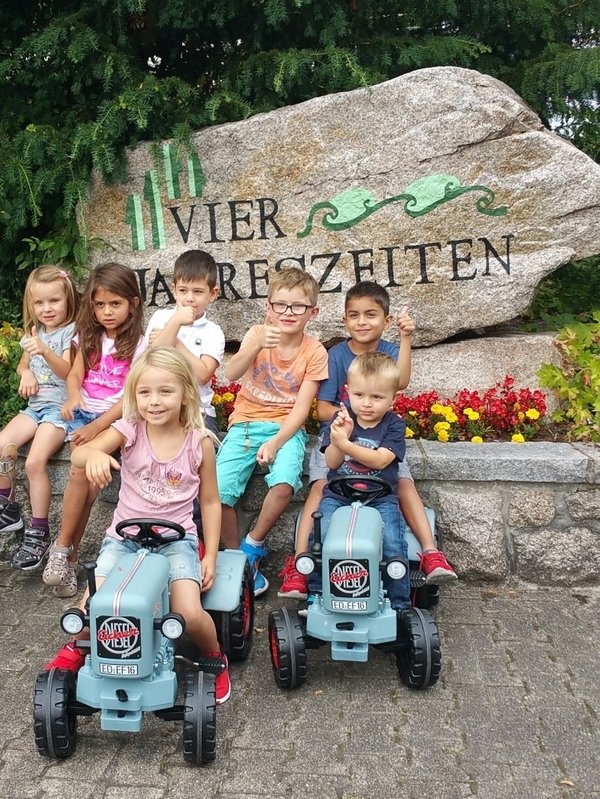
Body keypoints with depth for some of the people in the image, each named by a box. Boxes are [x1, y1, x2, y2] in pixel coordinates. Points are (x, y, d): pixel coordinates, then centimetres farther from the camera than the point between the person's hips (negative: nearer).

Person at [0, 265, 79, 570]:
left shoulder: (71, 332, -6)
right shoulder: (33, 332, 14)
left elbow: (66, 370, -19)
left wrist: (44, 350, -37)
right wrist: (27, 373, 2)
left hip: (60, 407, -7)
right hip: (34, 406, 7)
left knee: (35, 461, -24)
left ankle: (39, 532, -11)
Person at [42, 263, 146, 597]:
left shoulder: (138, 345, -4)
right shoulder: (90, 337, 11)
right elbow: (75, 374, 10)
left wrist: (98, 426, -18)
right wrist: (73, 397, -13)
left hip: (116, 419, -3)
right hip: (84, 414, 3)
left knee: (84, 474, -22)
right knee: (83, 473, -22)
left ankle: (65, 548, -6)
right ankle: (67, 551, -10)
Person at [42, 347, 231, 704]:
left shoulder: (199, 442, -6)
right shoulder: (129, 430, -7)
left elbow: (210, 501, 3)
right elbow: (78, 453, -23)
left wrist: (211, 556, -1)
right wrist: (93, 454, -47)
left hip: (176, 538, -1)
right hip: (125, 534, 1)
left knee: (190, 614, -22)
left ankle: (215, 657, 15)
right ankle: (77, 647, 24)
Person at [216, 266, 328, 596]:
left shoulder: (314, 351, -3)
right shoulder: (257, 333, -2)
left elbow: (301, 407, -7)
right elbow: (231, 373, -20)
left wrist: (276, 442, -20)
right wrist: (257, 345, -38)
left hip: (286, 427, -1)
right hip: (246, 423, 1)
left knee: (284, 484, -30)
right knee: (217, 492, -19)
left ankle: (252, 546, -2)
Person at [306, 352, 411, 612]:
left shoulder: (394, 425, -1)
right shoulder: (340, 419, 3)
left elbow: (380, 460, -16)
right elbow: (331, 463, -3)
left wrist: (345, 444, -27)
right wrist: (338, 438, -23)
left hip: (381, 498, -1)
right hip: (338, 495, 1)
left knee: (392, 545, -21)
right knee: (321, 538, -21)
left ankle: (400, 604, -2)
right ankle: (314, 596, 0)